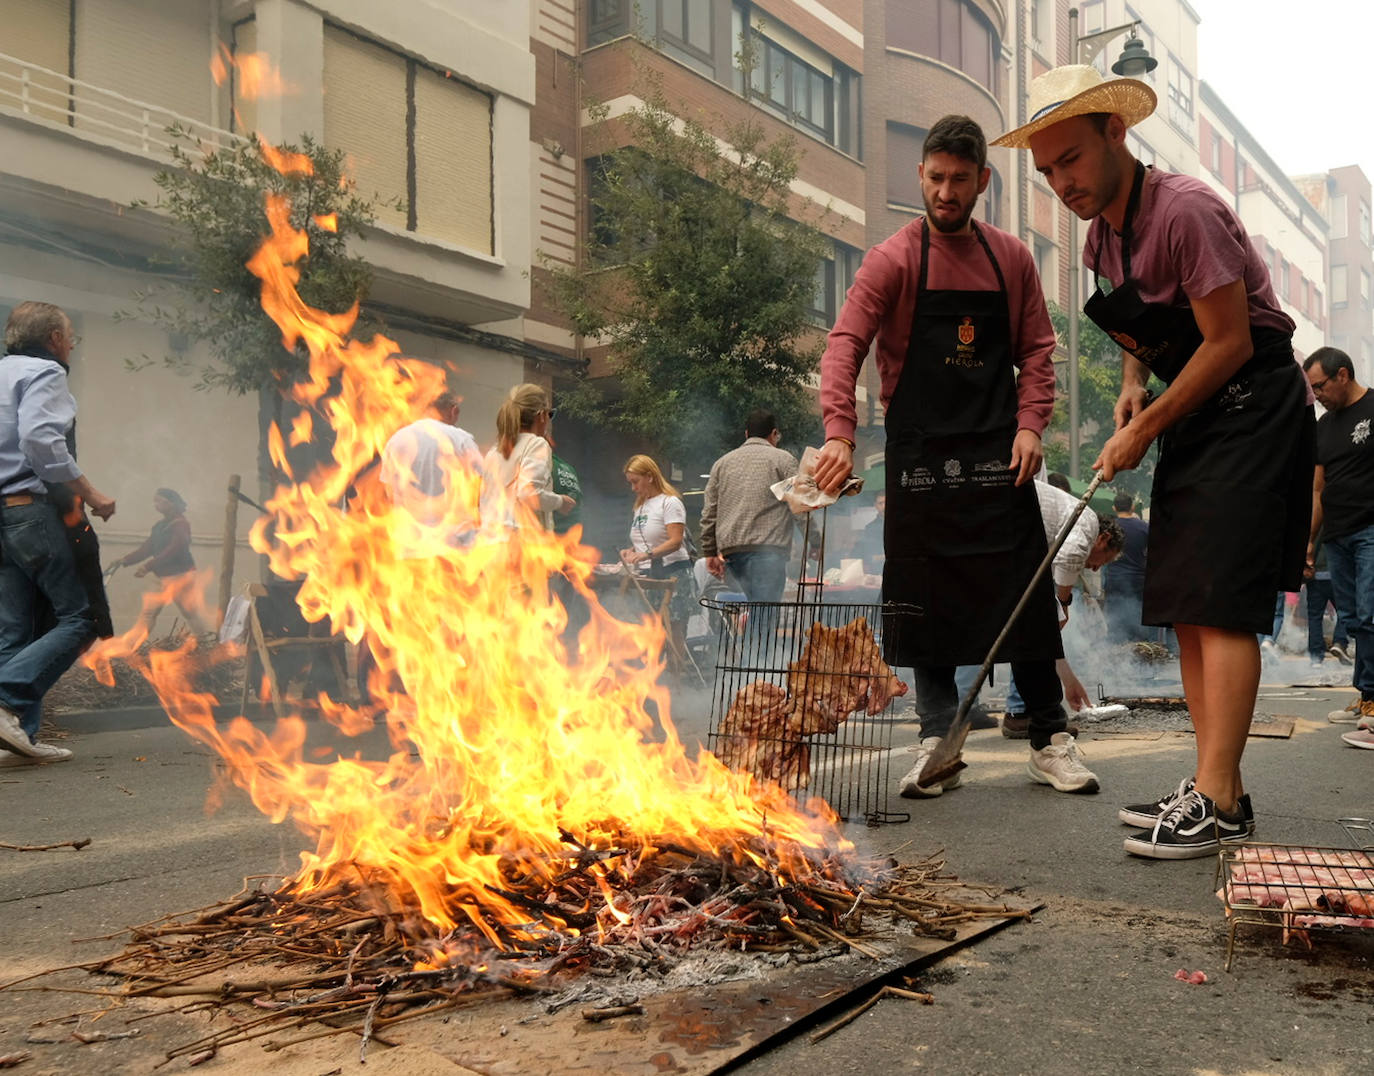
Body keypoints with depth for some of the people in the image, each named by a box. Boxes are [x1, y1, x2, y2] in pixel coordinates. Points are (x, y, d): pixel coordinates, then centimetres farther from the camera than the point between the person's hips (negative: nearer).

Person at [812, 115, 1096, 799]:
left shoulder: (1012, 259, 10)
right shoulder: (893, 260, -1)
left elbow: (1037, 349, 13)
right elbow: (845, 343, -13)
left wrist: (1030, 422, -4)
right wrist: (839, 430, -27)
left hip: (997, 453, 2)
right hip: (920, 453, -2)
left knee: (1025, 594, 1)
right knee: (926, 599, 1)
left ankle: (1051, 741, 13)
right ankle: (937, 743, 11)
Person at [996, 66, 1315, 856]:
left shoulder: (1183, 211, -20)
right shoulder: (1103, 234, 8)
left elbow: (1231, 342, -20)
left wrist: (1147, 430, -14)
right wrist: (1135, 381, 2)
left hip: (1254, 409, -9)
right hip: (1195, 416, 9)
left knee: (1221, 604, -15)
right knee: (1187, 606, 6)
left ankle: (1220, 802, -12)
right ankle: (1214, 787, 12)